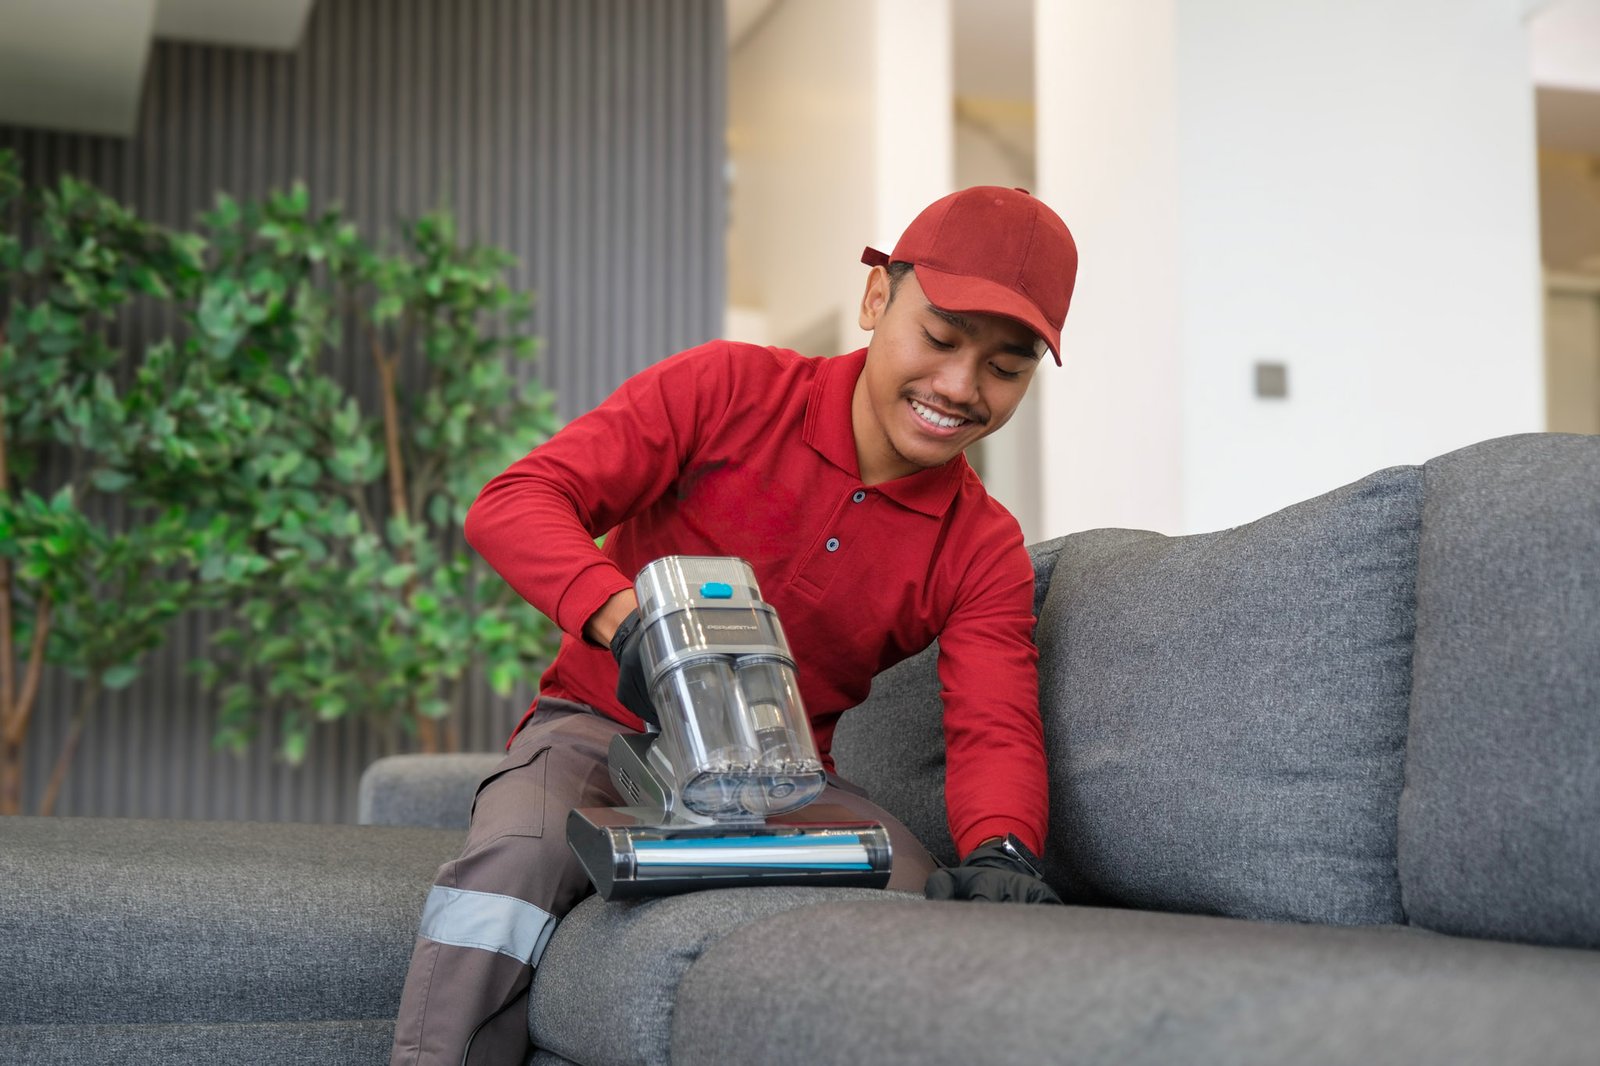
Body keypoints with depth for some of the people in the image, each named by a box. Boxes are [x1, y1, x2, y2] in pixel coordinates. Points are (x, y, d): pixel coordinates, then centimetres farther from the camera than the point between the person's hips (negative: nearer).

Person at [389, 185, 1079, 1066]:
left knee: (917, 889, -27)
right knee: (513, 860, -34)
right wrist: (625, 615, -39)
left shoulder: (984, 551, -1)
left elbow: (996, 728, -12)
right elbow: (514, 502, -17)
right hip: (602, 727, -2)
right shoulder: (729, 390, -10)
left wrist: (1000, 852, -37)